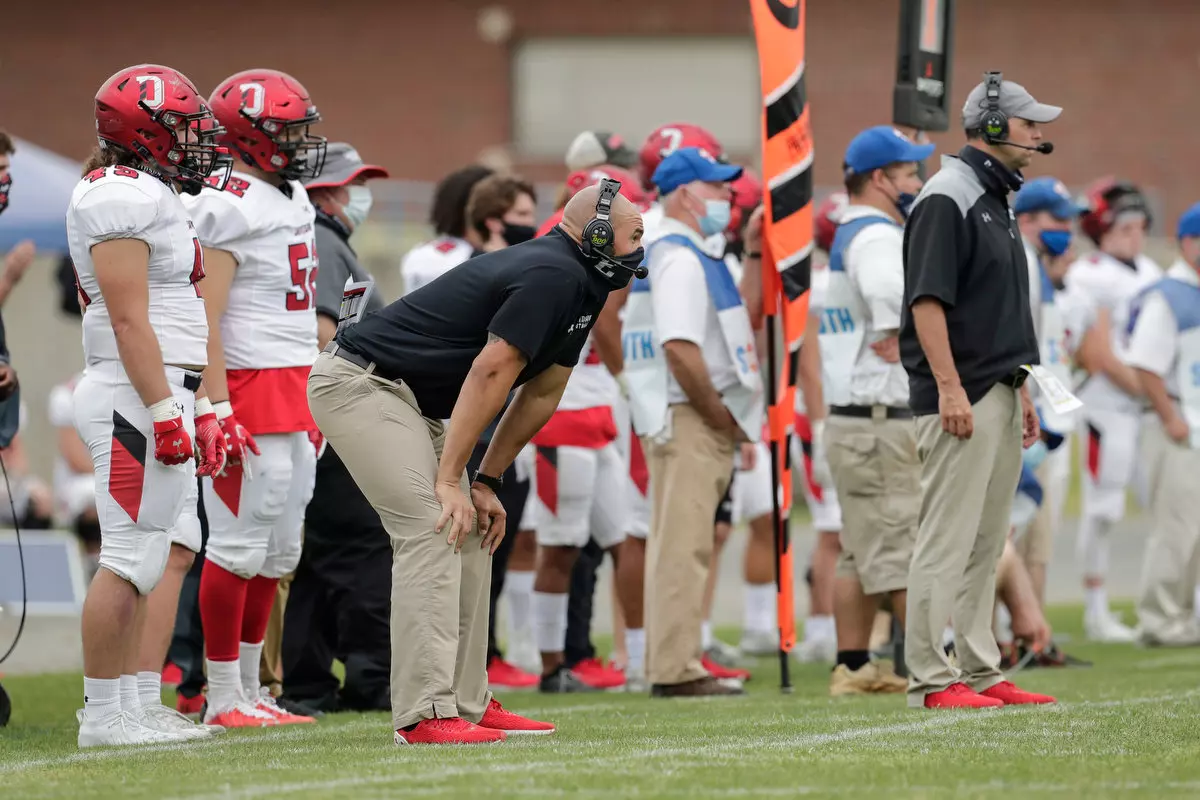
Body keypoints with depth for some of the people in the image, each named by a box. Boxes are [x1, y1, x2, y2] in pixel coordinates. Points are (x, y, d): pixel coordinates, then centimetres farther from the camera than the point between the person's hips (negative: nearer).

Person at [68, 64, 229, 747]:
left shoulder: (155, 197, 19)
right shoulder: (122, 196, -13)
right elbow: (129, 319, -19)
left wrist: (200, 407, 22)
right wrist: (166, 411, -22)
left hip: (165, 393, 11)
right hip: (136, 395, -11)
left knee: (173, 549, 11)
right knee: (131, 558, -8)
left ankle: (140, 703, 14)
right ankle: (105, 715, -4)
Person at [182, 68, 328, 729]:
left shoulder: (290, 199, 17)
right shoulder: (228, 208, -13)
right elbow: (206, 320, -17)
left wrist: (314, 402, 22)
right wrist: (219, 410, -23)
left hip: (294, 394, 10)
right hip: (250, 390, -10)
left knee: (278, 553, 11)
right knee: (239, 545, -6)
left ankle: (249, 691, 17)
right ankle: (224, 699, -2)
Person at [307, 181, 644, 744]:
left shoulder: (581, 285, 10)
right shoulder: (552, 276, -22)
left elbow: (543, 391, 15)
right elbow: (490, 374, -25)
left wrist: (487, 483, 11)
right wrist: (449, 479, -23)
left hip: (411, 399, 11)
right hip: (361, 382, -11)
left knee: (469, 537, 9)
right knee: (431, 531, -18)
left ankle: (468, 703, 14)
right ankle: (425, 714, -22)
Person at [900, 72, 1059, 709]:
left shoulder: (994, 201, 19)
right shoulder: (946, 199, -11)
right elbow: (927, 300, -18)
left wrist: (1022, 391, 21)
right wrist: (949, 387, -23)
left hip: (999, 396, 10)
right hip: (960, 399, -10)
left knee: (986, 544, 12)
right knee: (946, 540, -10)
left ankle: (980, 673, 16)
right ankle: (930, 680, -9)